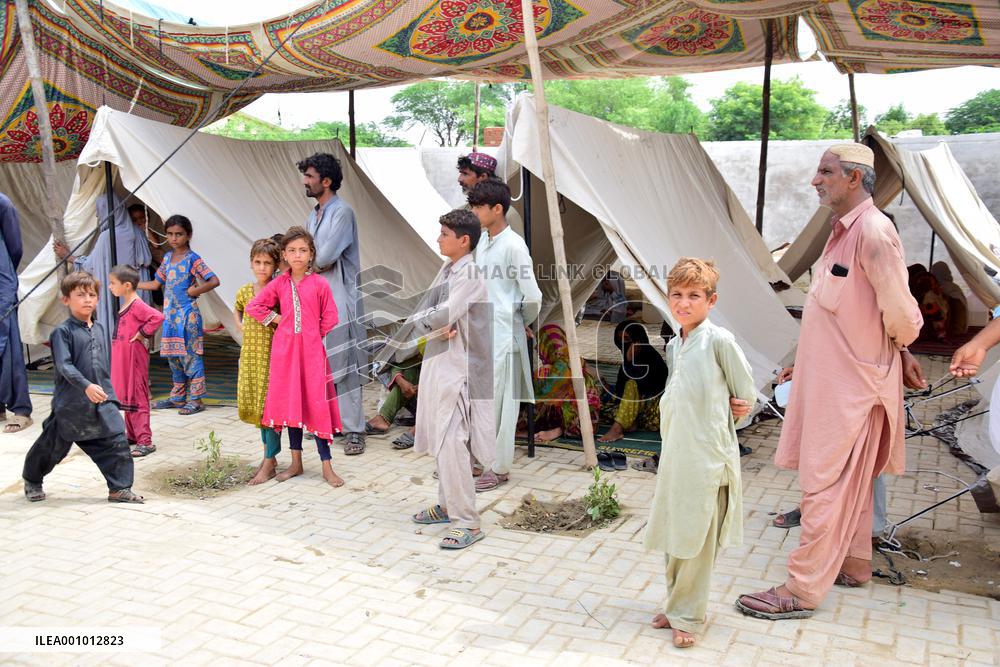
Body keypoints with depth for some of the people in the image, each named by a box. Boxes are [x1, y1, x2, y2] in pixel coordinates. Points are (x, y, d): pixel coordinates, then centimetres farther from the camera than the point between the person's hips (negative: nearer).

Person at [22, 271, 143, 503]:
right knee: (54, 444, 11)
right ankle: (31, 480, 36)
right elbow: (64, 365, -21)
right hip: (70, 403, -5)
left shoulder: (99, 328, 10)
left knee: (116, 441, -4)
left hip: (102, 400, 5)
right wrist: (86, 386, -31)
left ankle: (120, 488, 4)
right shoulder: (62, 331, -11)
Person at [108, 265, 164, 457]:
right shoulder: (125, 305, 12)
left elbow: (157, 317, -33)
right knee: (126, 397, 17)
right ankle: (132, 435, 29)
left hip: (135, 360, -10)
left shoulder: (137, 305, -18)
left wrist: (142, 334, -23)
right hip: (122, 360, 10)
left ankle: (145, 441, -2)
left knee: (137, 398, -6)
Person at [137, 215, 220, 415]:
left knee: (190, 356, -5)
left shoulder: (193, 259, -8)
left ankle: (196, 399, 1)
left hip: (187, 314, -7)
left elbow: (214, 281, -16)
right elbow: (156, 283, 20)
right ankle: (178, 397, 23)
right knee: (173, 356, 12)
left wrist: (195, 290, -16)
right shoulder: (168, 258, 12)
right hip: (170, 314, 7)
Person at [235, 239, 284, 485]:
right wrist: (241, 327, 12)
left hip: (272, 355, -6)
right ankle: (269, 456, 25)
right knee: (254, 404, 11)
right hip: (249, 354, 6)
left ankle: (269, 464, 1)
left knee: (270, 405, -5)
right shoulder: (244, 291, 6)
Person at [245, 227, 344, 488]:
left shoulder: (319, 284, -3)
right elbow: (252, 307, 6)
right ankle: (296, 463, 19)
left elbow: (329, 318, 1)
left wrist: (312, 335, 2)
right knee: (290, 403, 8)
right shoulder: (279, 283, 5)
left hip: (311, 349, -3)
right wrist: (276, 319, 0)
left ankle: (327, 466, 4)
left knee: (317, 404, -3)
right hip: (284, 349, 3)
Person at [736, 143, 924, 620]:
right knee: (850, 479, 20)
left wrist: (899, 350, -2)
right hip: (832, 378, 10)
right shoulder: (844, 230, 11)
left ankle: (803, 589, 4)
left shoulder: (873, 232, -21)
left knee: (825, 483, -4)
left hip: (851, 384, -10)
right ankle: (854, 563, 35)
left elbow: (899, 312, -21)